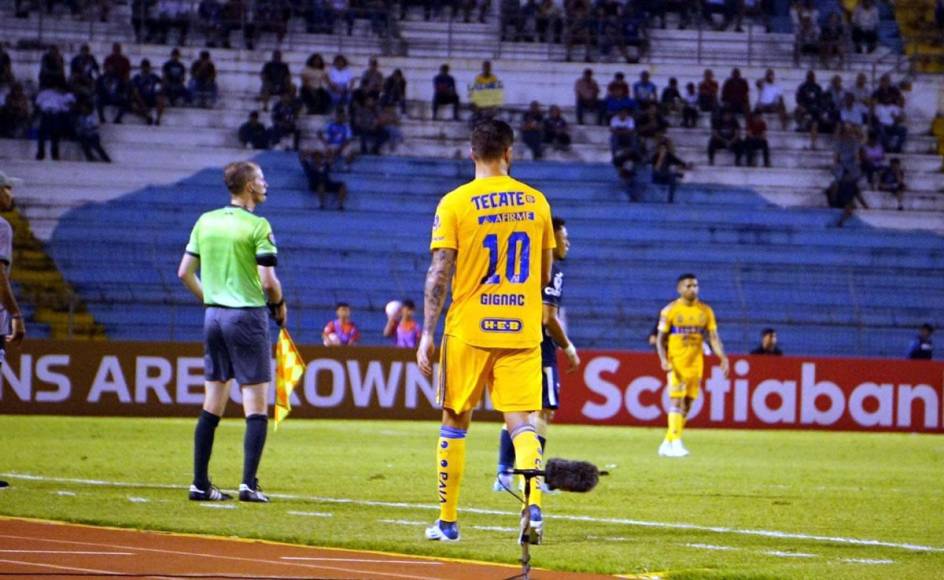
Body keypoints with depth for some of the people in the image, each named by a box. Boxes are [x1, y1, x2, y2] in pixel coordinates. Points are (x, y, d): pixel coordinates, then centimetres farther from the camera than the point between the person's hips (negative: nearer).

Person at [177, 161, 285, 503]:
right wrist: (279, 304, 4)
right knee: (256, 406, -2)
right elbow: (268, 281, -14)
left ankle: (200, 484, 9)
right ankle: (249, 484, -8)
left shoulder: (205, 221, 8)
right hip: (248, 315, -6)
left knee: (212, 404, 10)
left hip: (214, 316, 6)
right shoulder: (258, 226, -11)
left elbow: (185, 272, 10)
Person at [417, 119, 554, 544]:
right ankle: (534, 503, -24)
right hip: (522, 331, 2)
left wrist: (427, 335, -7)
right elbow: (544, 275, 13)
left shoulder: (455, 203, -5)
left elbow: (439, 274, -9)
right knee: (521, 422, 0)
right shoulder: (535, 201, 5)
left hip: (468, 331, -2)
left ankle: (448, 521, 18)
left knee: (455, 423, 12)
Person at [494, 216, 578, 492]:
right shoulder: (551, 270, -11)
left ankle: (504, 474, 10)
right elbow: (548, 317, -18)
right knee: (543, 411, -5)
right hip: (539, 349, -8)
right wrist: (568, 347, -8)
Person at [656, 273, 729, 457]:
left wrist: (723, 357, -11)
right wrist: (664, 360, -17)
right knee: (676, 401, -14)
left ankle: (667, 444, 15)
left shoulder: (705, 311, 6)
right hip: (676, 363, -4)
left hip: (695, 363, 4)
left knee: (687, 404, 6)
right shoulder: (670, 311, -3)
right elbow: (661, 339, -1)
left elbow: (713, 338, 5)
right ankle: (676, 442, -18)